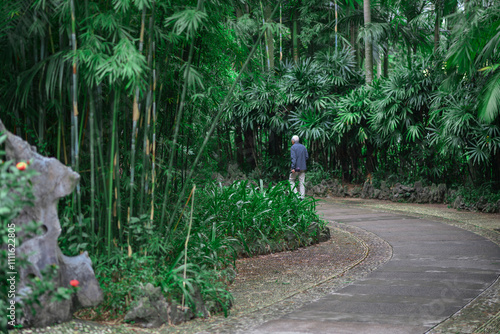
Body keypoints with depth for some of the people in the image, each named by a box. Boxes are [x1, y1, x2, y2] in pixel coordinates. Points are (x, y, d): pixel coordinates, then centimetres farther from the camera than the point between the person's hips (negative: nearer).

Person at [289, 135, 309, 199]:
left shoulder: (293, 147, -9)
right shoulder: (303, 147, 9)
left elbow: (293, 158, -17)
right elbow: (307, 157, 9)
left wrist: (293, 168, -20)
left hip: (296, 167, -5)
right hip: (303, 167, 5)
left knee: (291, 180, 9)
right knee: (302, 182, 7)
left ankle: (295, 193, -4)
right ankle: (302, 196, 4)